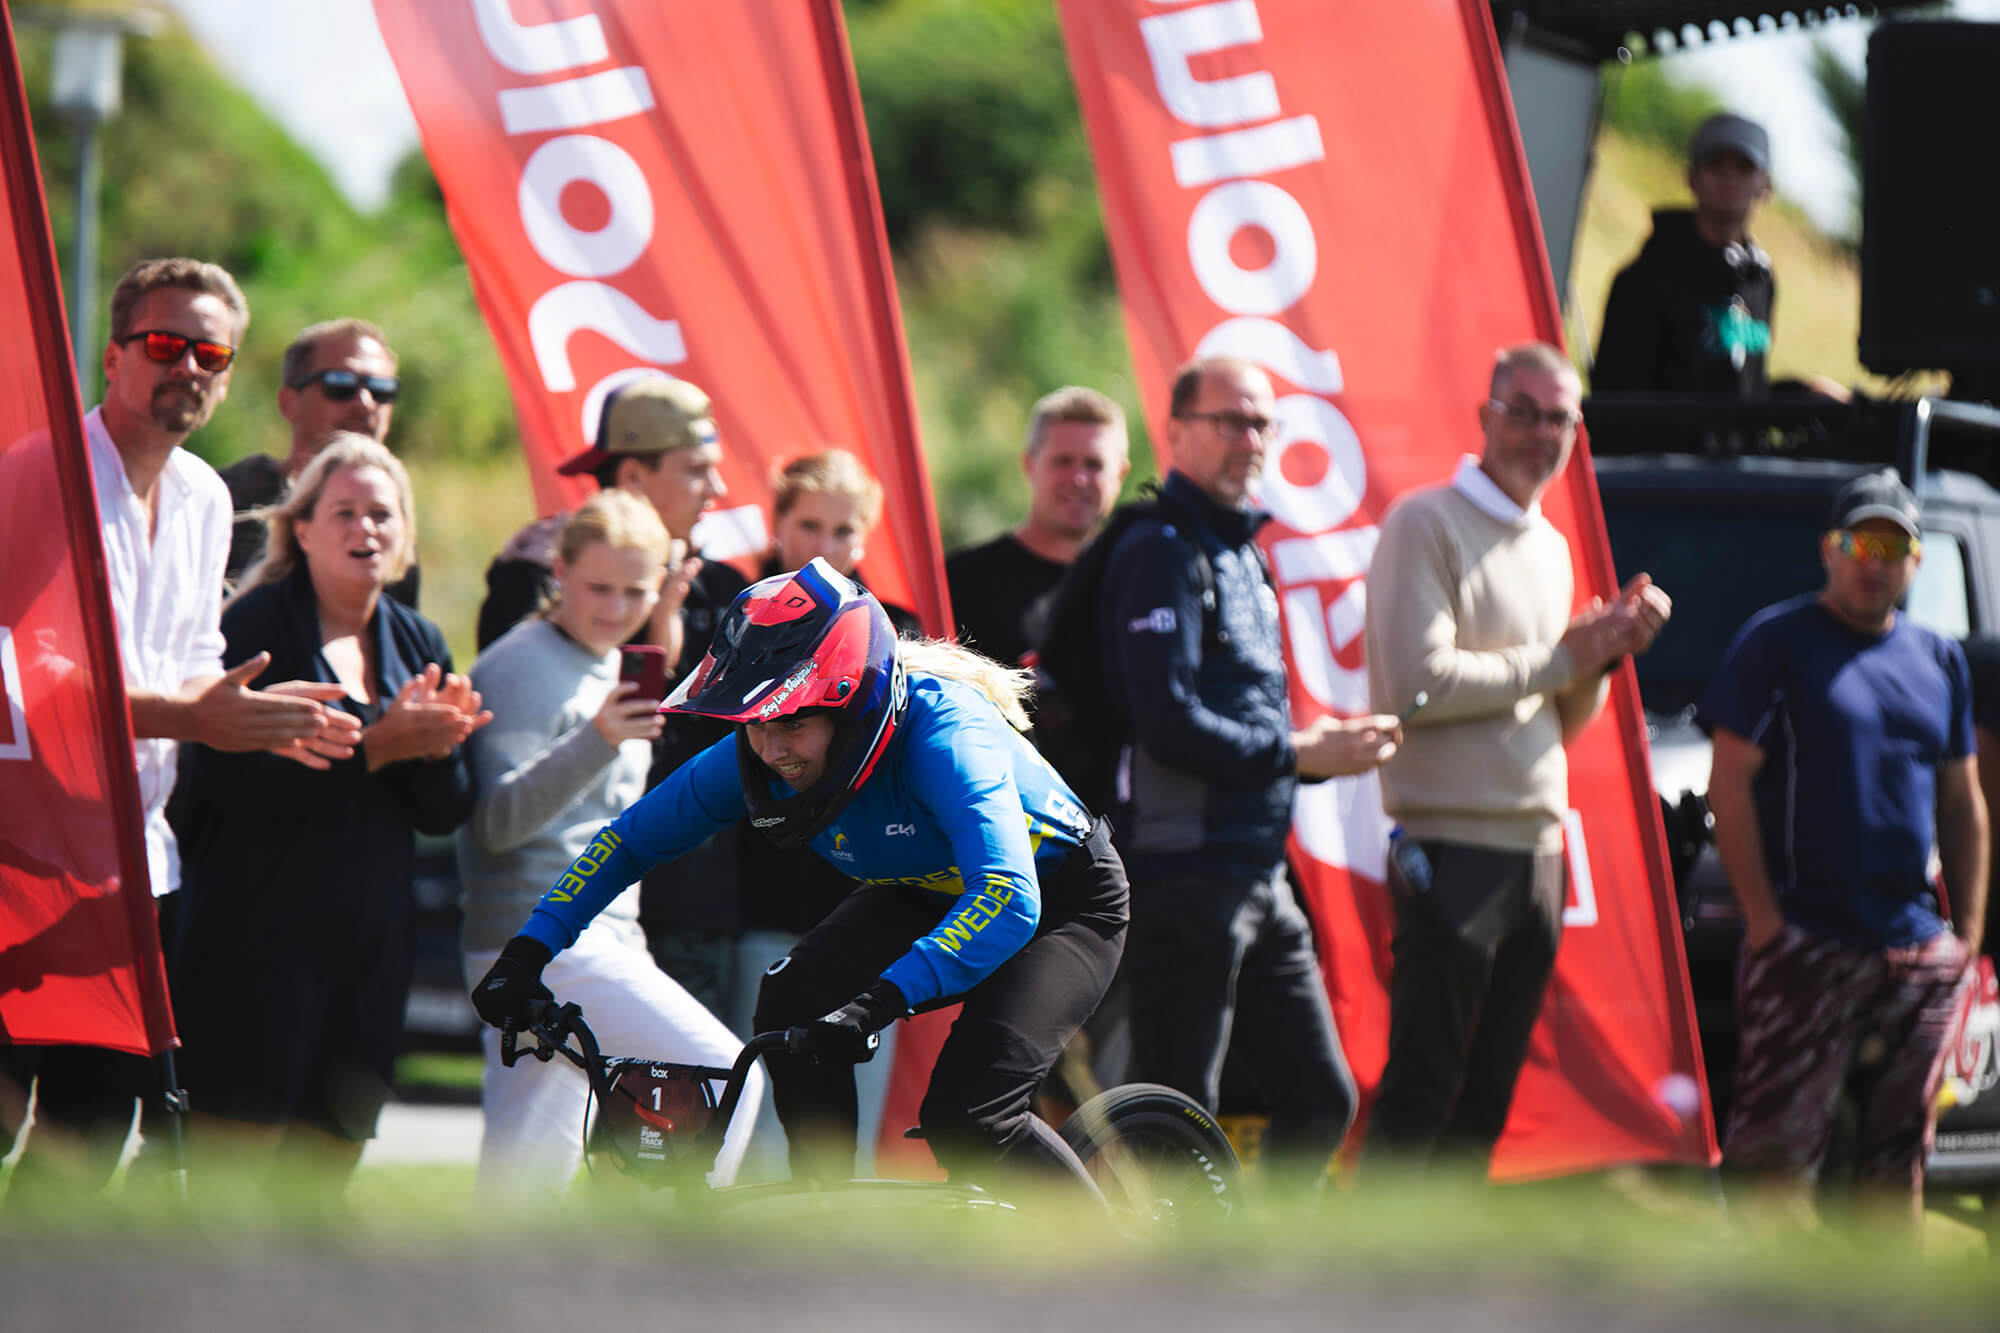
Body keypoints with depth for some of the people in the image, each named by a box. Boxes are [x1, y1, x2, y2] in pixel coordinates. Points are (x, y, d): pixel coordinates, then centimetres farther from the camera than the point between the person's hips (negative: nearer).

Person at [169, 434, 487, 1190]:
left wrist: (436, 743, -9)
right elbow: (234, 779, -18)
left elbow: (446, 813, 12)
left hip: (368, 949, 7)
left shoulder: (416, 643, 14)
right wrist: (380, 744, -19)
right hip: (257, 942, -7)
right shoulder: (259, 625, -5)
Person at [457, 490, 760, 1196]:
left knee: (522, 1187, 7)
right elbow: (501, 820, -20)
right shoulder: (521, 667, -10)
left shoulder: (609, 668, 20)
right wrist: (597, 740, -32)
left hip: (598, 944, 9)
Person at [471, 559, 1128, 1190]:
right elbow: (629, 839, -6)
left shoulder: (944, 735, -38)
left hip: (1060, 897, -6)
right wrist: (526, 952, -18)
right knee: (791, 1006, -20)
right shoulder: (757, 754, -19)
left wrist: (880, 1001, -60)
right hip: (920, 894, 6)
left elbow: (1009, 902, -50)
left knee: (964, 1117, -24)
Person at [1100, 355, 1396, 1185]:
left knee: (1319, 1101, 9)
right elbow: (1169, 724, -20)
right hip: (1183, 874, -9)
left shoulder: (1242, 555, 20)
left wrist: (1329, 742, 5)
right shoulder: (1165, 553, -10)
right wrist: (1297, 755, -14)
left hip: (1259, 879, 9)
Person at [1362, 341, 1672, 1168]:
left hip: (1535, 851, 8)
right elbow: (1419, 683, -19)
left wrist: (1606, 651, 3)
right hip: (1453, 846, -8)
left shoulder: (1550, 547, 19)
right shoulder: (1427, 524, -6)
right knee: (1419, 1098, -9)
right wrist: (1560, 658, -11)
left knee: (1485, 1102, 10)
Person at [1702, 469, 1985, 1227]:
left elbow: (1963, 803, 20)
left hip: (1918, 955, 5)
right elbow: (1729, 784, -6)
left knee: (1898, 1149, 8)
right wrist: (1763, 917, -13)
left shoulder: (1939, 660, 15)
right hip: (1806, 944, -5)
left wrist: (1968, 929, 11)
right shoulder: (1777, 643, -1)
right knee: (1782, 1143, -9)